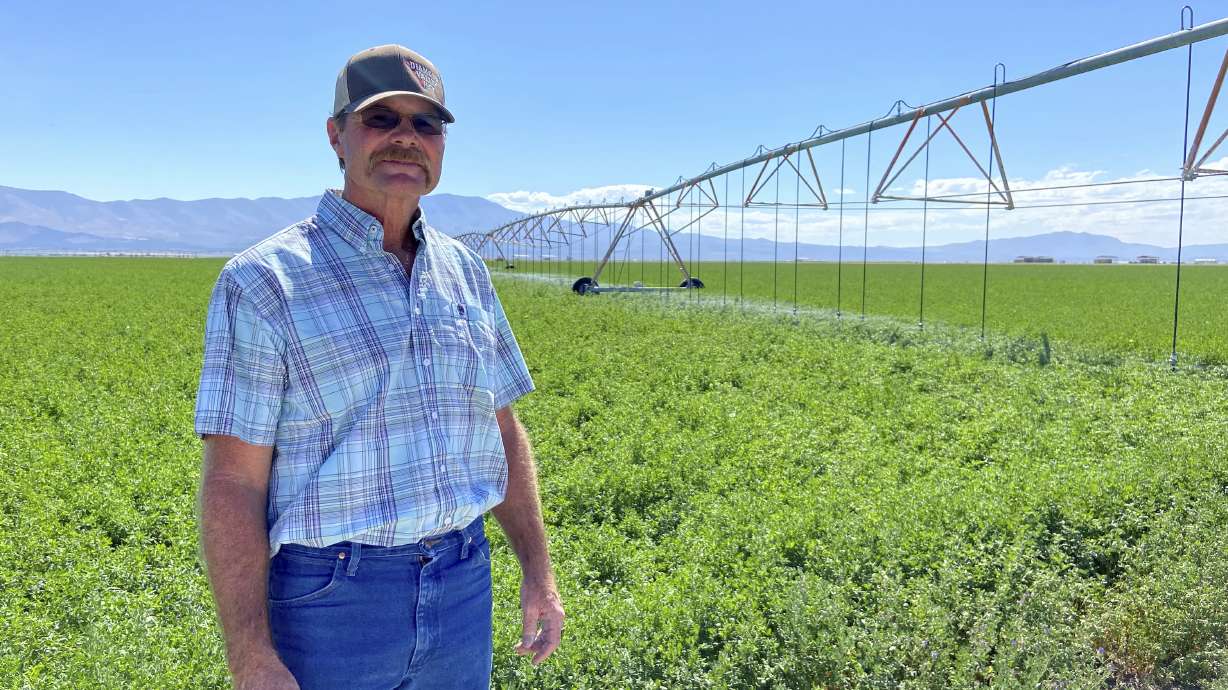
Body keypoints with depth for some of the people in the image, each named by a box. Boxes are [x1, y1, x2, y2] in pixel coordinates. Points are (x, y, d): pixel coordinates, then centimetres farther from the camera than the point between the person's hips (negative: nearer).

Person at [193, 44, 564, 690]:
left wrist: (537, 569, 9)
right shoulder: (262, 280, -10)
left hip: (463, 583, 5)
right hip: (329, 596, -4)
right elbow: (231, 483, -12)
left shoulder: (464, 270, 6)